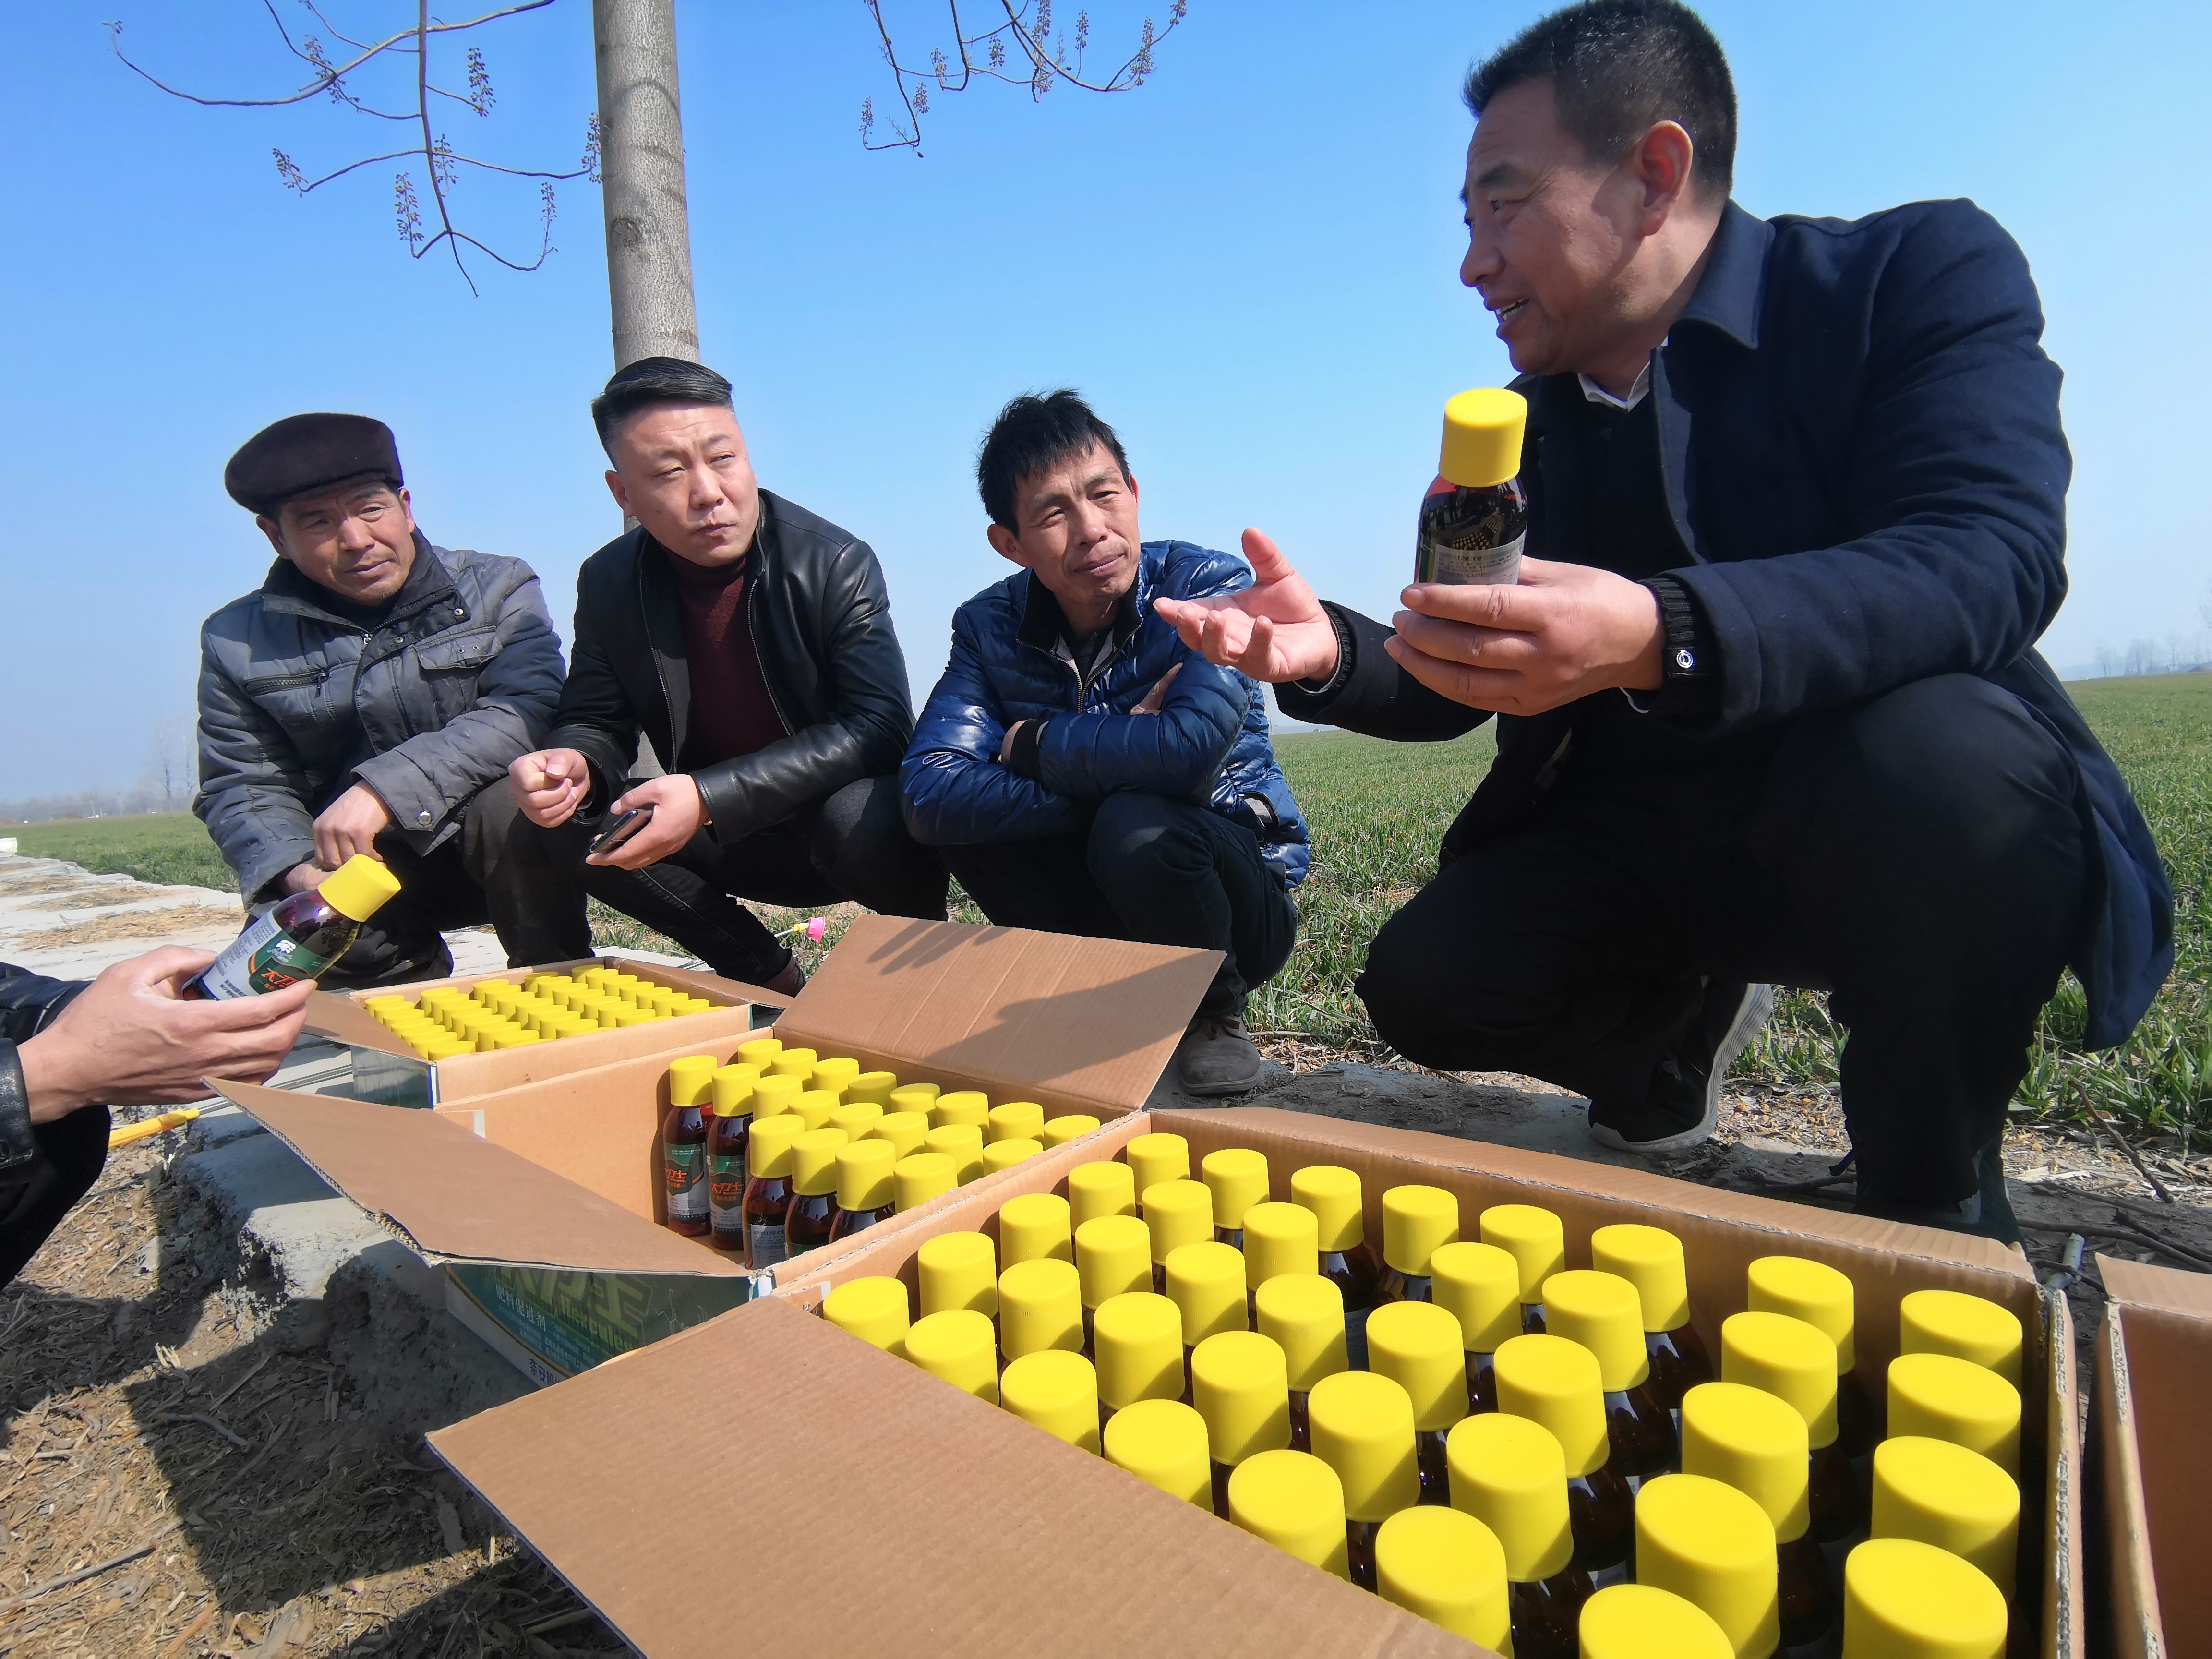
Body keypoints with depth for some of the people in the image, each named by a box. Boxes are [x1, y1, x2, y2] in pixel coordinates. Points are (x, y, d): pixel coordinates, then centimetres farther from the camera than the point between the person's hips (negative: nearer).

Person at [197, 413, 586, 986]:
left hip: (503, 841, -2)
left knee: (507, 800, -33)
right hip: (359, 866, 2)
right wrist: (300, 871, -18)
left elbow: (529, 709, -19)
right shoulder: (239, 642, 5)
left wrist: (387, 787, -29)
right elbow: (241, 787, 4)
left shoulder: (497, 588, -3)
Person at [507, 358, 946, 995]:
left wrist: (709, 798, -32)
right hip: (732, 839, 5)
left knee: (864, 819, -37)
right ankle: (771, 978, -3)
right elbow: (596, 722, 6)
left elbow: (879, 725, -24)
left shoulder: (837, 563, -15)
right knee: (569, 819, -14)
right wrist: (573, 764, -21)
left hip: (850, 822, -4)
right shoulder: (608, 582, -1)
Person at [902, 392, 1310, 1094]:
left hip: (1238, 879, -3)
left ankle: (1214, 1010, -3)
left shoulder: (1209, 585, -16)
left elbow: (1191, 748, -35)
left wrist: (1028, 746, -20)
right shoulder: (990, 627, -6)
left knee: (1138, 824, -35)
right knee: (973, 804, -21)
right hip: (1098, 899, 3)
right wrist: (1111, 764, -28)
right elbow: (928, 794, -22)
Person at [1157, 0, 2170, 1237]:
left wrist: (1660, 637, -43)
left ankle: (1936, 1199, -7)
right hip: (1639, 847, 4)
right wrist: (1329, 650, -17)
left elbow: (1991, 559, -26)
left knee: (1936, 752, -36)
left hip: (1910, 811, -3)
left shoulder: (1925, 270, -8)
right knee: (1426, 983, -15)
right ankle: (1687, 1013, 19)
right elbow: (1453, 681, 5)